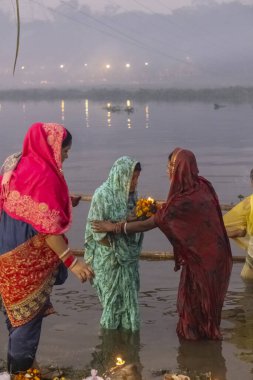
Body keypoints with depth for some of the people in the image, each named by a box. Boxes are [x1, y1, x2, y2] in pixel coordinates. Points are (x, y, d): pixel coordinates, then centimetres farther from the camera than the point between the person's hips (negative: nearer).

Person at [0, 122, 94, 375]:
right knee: (29, 314, 3)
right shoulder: (44, 175, -21)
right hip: (28, 257, -9)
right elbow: (47, 226, -24)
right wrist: (71, 261, -21)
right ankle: (21, 370, 13)